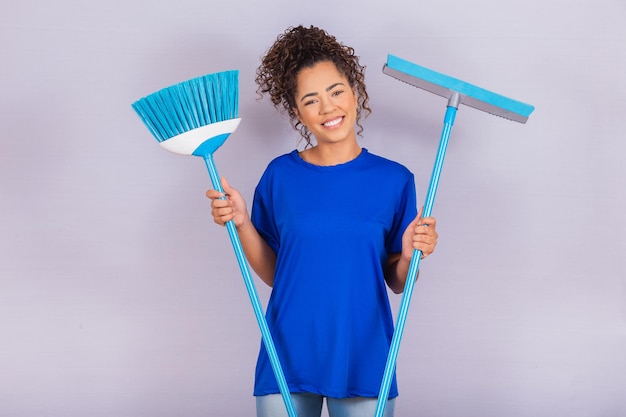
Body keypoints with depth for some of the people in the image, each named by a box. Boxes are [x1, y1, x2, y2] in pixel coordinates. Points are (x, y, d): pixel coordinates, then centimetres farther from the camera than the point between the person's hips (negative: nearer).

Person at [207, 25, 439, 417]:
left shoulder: (394, 179, -2)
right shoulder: (280, 175, -1)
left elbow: (397, 282, 4)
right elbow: (272, 273, 6)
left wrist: (411, 254, -15)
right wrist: (242, 222, -8)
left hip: (364, 359, 0)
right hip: (289, 357, 0)